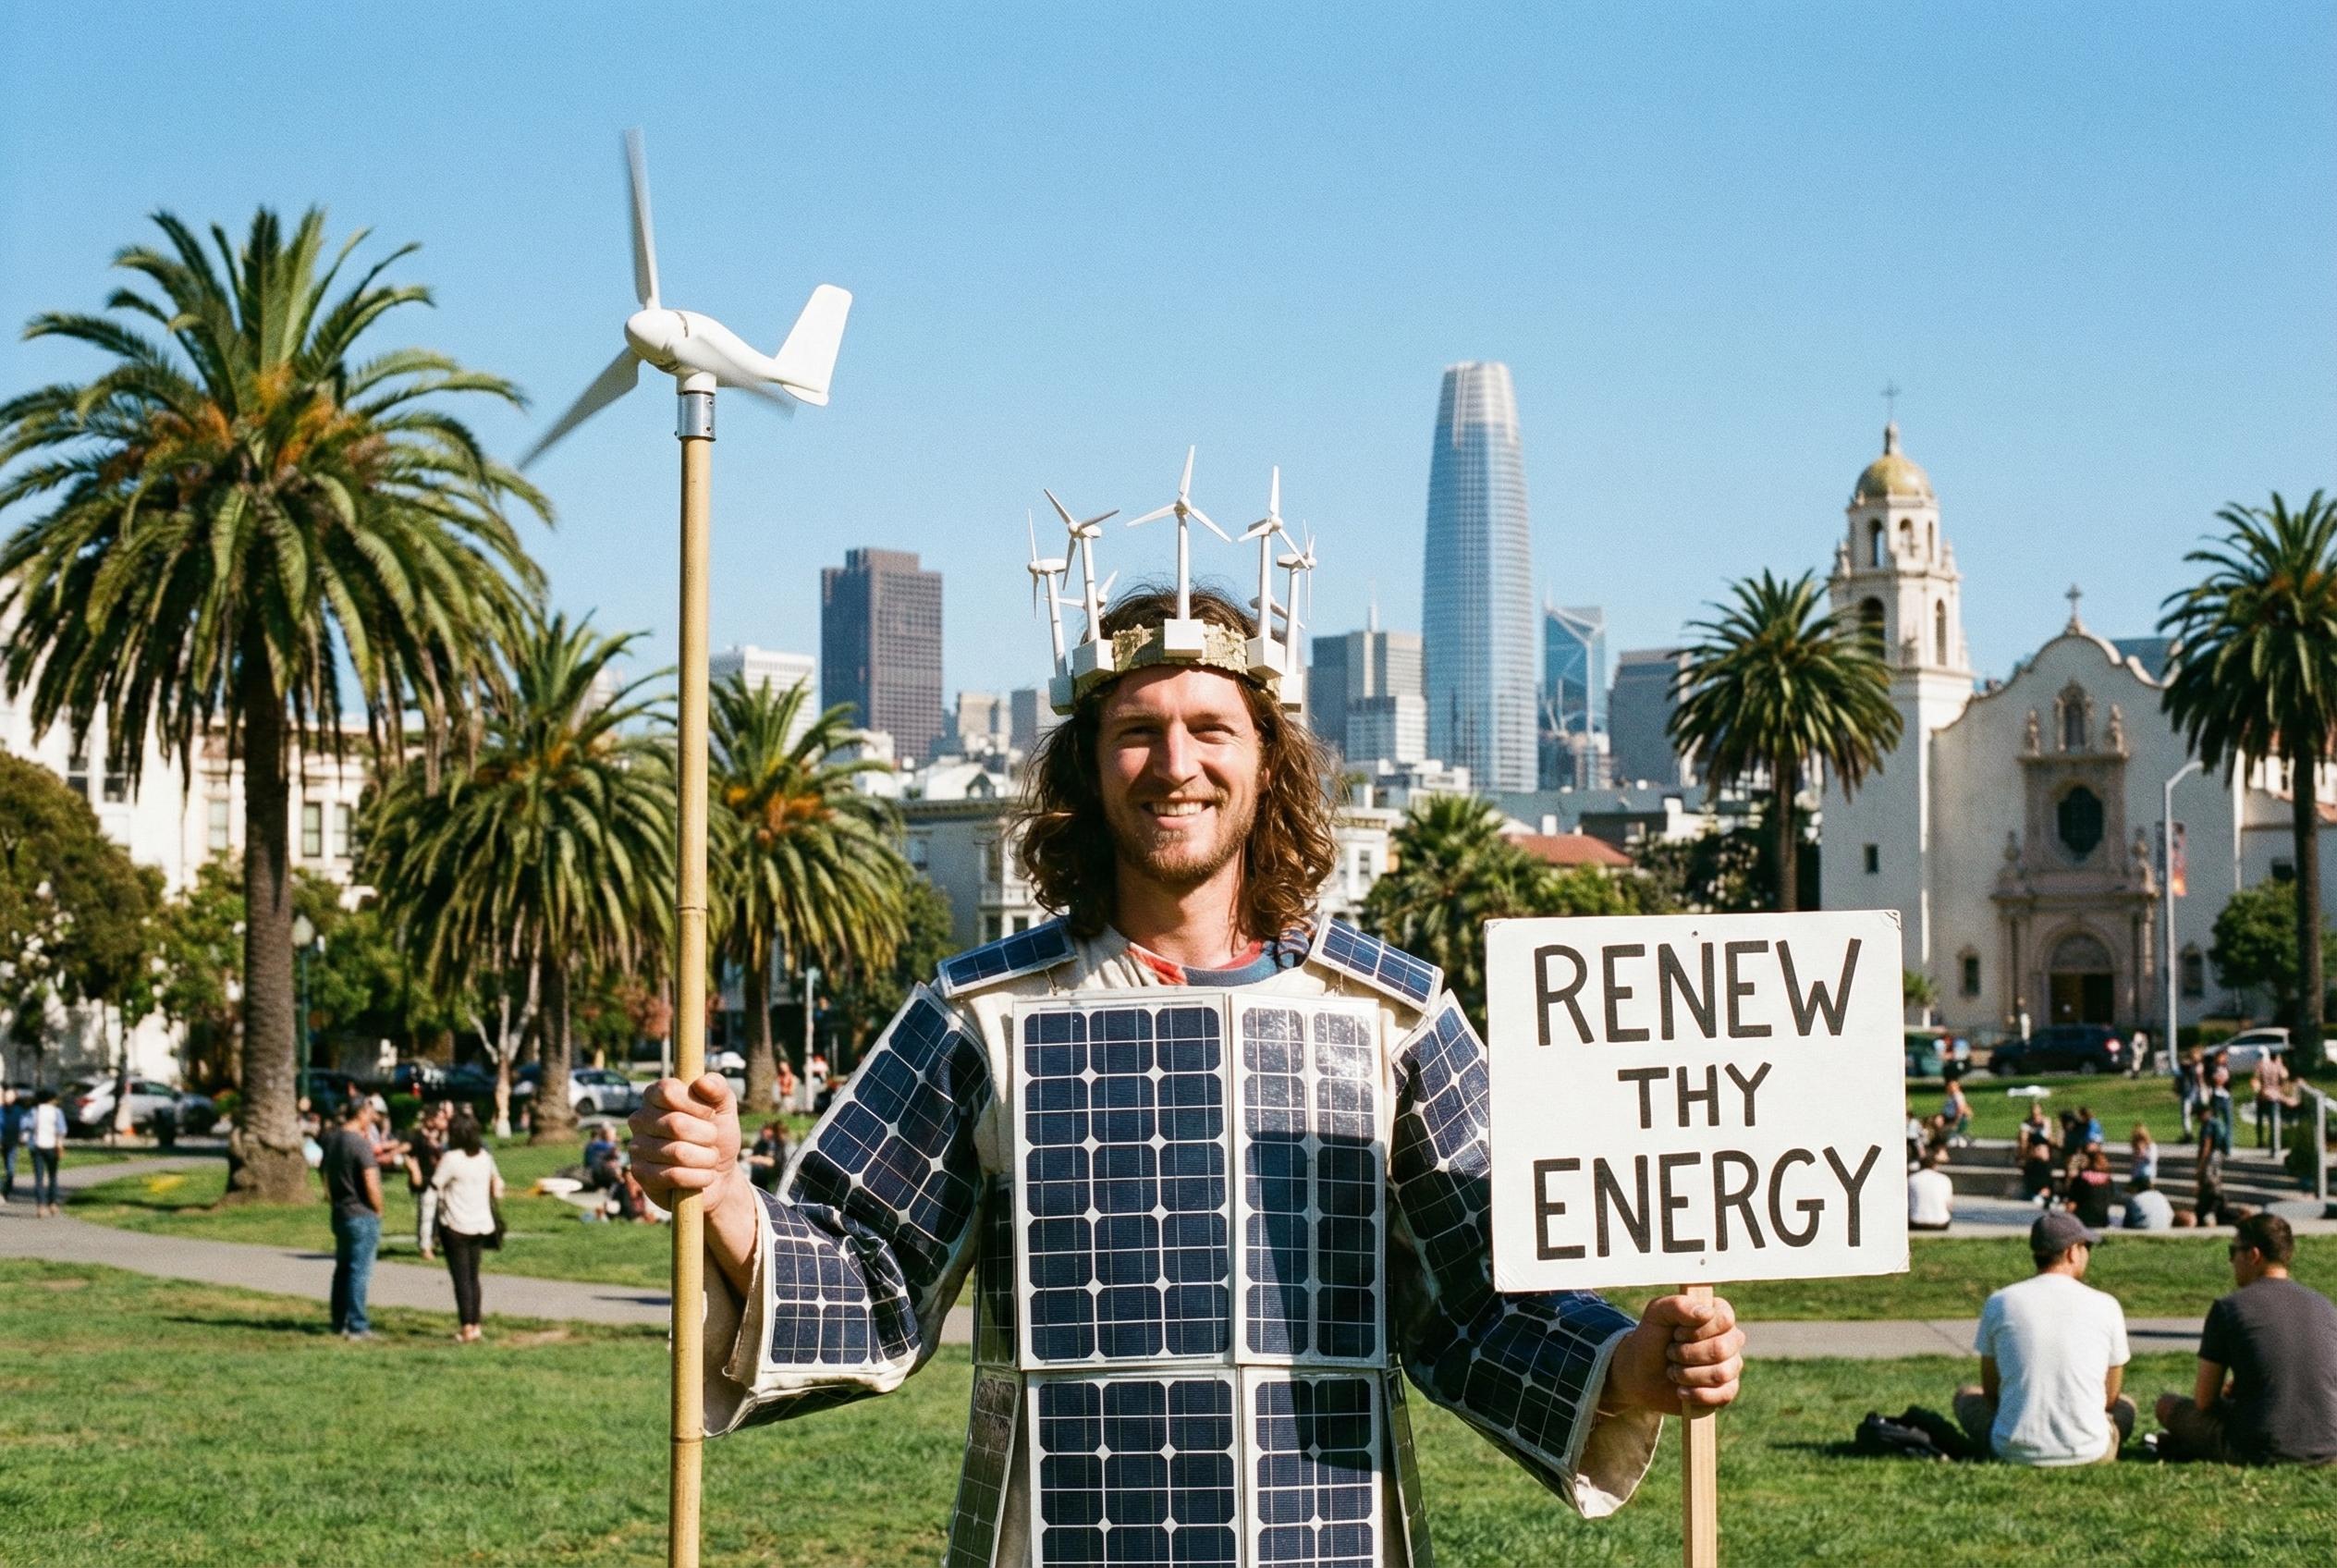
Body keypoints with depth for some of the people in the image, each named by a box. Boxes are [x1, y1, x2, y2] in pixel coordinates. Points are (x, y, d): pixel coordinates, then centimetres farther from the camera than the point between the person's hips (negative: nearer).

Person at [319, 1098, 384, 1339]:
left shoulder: (331, 1139, 6)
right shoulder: (360, 1143, -19)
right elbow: (371, 1185, -21)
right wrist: (378, 1210, -7)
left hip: (339, 1213, 8)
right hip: (362, 1215, -8)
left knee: (342, 1269, 16)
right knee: (359, 1272, -4)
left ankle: (339, 1322, 21)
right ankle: (357, 1326, -2)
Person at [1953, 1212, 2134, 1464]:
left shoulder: (1999, 1303, 1)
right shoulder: (2106, 1306, -1)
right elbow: (2109, 1399, 10)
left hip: (2014, 1453, 0)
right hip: (2088, 1454, 0)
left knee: (1966, 1395, 29)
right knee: (2126, 1406, 32)